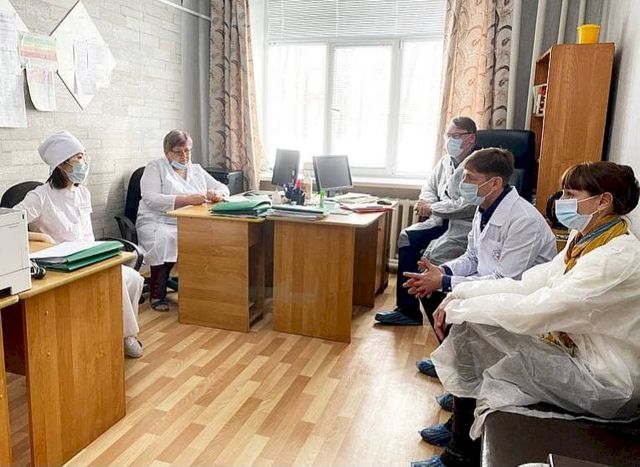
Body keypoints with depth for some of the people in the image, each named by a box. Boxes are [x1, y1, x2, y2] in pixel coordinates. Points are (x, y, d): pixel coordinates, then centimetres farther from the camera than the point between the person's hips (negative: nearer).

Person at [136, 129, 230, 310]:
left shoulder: (197, 170, 21)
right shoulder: (155, 167, 5)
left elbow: (223, 188, 18)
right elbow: (151, 199, -12)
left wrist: (217, 194, -9)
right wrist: (187, 199, -24)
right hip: (159, 223, -4)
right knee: (165, 240, -37)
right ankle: (157, 295, -17)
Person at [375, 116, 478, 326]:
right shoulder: (446, 160, 13)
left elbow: (469, 205, -23)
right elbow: (429, 188, 21)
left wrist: (433, 208, -15)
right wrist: (427, 201, -3)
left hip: (466, 225, -8)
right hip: (442, 221, 8)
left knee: (434, 253, -28)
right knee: (407, 238, -10)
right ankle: (407, 308, -8)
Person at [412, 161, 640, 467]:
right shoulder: (585, 240, 5)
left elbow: (531, 311, -28)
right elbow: (526, 284, 2)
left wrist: (459, 308, -18)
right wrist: (460, 293, -8)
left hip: (608, 385, -8)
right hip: (579, 355, 8)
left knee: (471, 330, -17)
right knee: (470, 323, -4)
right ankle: (461, 425, 11)